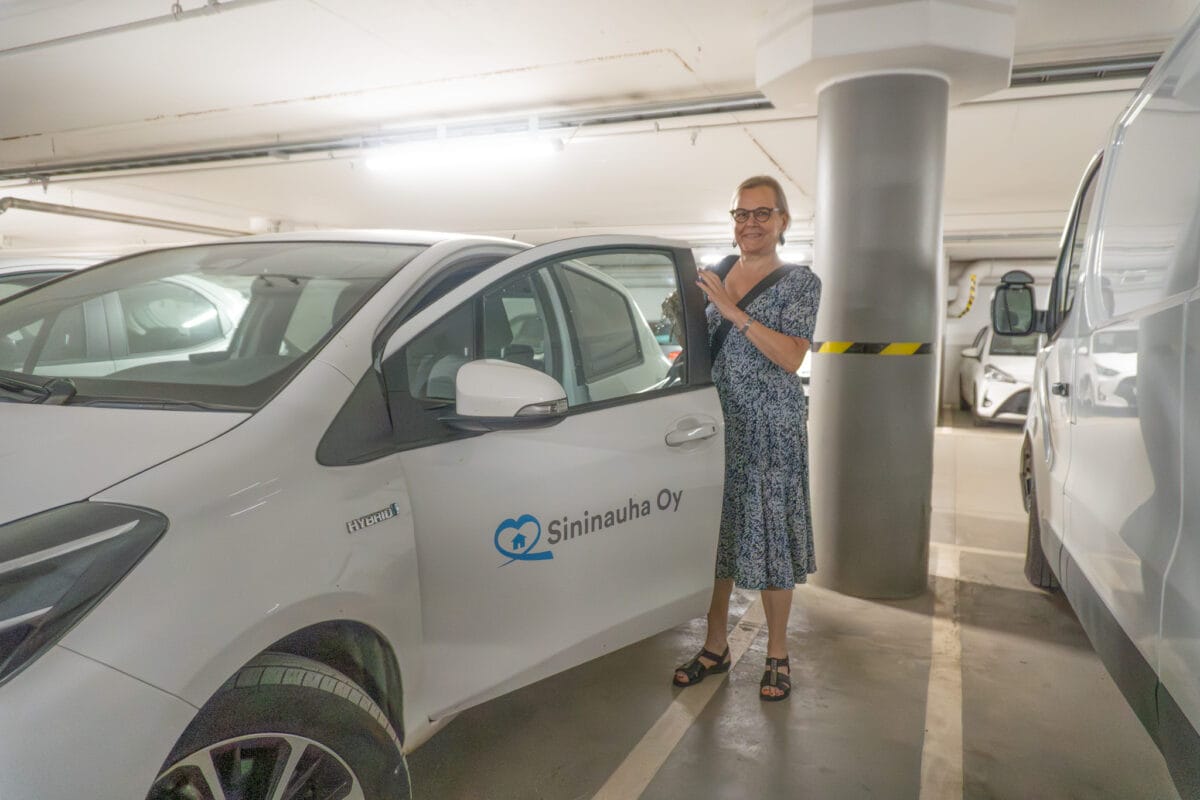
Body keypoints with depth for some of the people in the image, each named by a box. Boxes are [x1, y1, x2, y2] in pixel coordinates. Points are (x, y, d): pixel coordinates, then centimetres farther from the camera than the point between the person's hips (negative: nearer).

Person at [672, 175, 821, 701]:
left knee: (768, 537, 2)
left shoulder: (799, 282, -3)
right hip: (718, 425, 5)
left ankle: (777, 656, 20)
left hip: (771, 430, -4)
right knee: (716, 534, 10)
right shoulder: (715, 278, 11)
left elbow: (791, 359, -17)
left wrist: (734, 311, -20)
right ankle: (715, 647, 25)